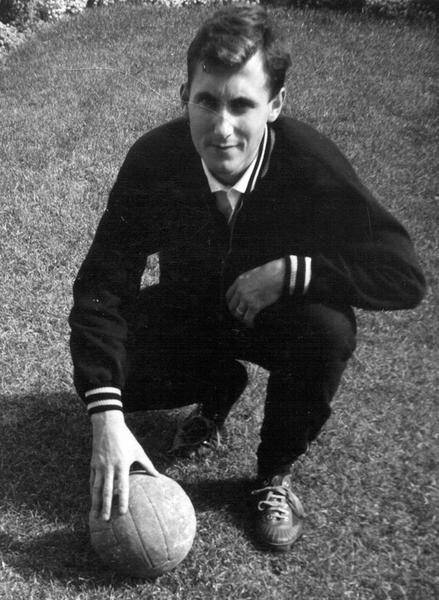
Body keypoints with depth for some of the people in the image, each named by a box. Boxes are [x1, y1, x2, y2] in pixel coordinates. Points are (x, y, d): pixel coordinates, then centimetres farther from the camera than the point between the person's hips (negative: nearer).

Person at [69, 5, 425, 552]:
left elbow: (404, 277, -27)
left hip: (278, 316, -1)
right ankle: (218, 388, 13)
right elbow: (101, 286, -26)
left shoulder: (313, 165, -28)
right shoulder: (153, 160, -25)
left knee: (330, 329, -34)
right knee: (100, 374, -21)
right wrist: (107, 419, -38)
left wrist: (292, 270, -38)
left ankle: (276, 472, -5)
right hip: (189, 311, 2)